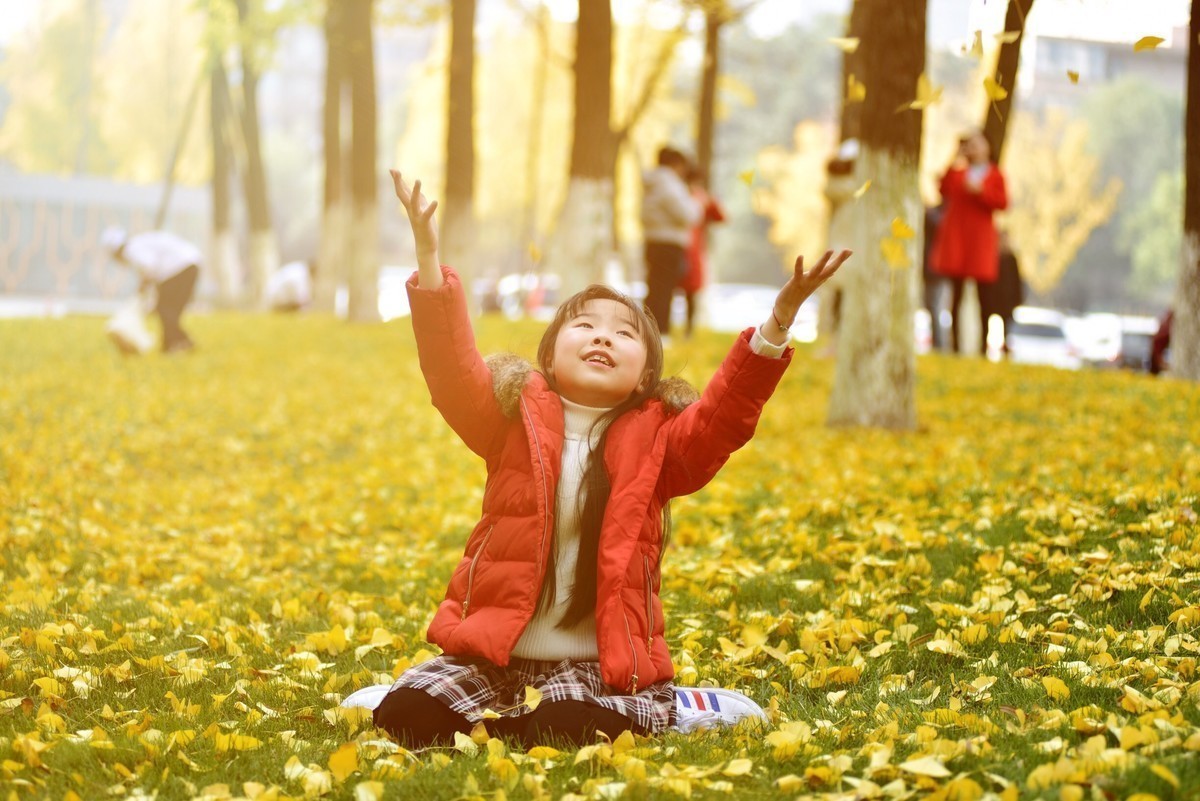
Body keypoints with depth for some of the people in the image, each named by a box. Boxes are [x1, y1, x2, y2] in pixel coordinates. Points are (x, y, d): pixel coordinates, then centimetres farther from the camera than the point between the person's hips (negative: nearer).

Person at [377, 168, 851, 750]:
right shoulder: (514, 418, 5)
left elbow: (724, 417, -12)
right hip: (492, 651, 2)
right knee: (404, 717, -20)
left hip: (598, 665, -2)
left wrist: (777, 323, -27)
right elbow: (452, 369, -9)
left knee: (567, 732, -34)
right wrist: (428, 256, -22)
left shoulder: (656, 441, 4)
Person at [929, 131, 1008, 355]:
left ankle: (984, 343, 0)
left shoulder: (994, 174, 7)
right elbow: (944, 191, -4)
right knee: (956, 290, 2)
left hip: (980, 235, -1)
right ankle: (954, 342, 4)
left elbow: (1002, 202, -4)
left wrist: (981, 190, -14)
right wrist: (953, 167, -10)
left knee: (982, 292, -3)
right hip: (955, 233, 1)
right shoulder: (958, 169, 10)